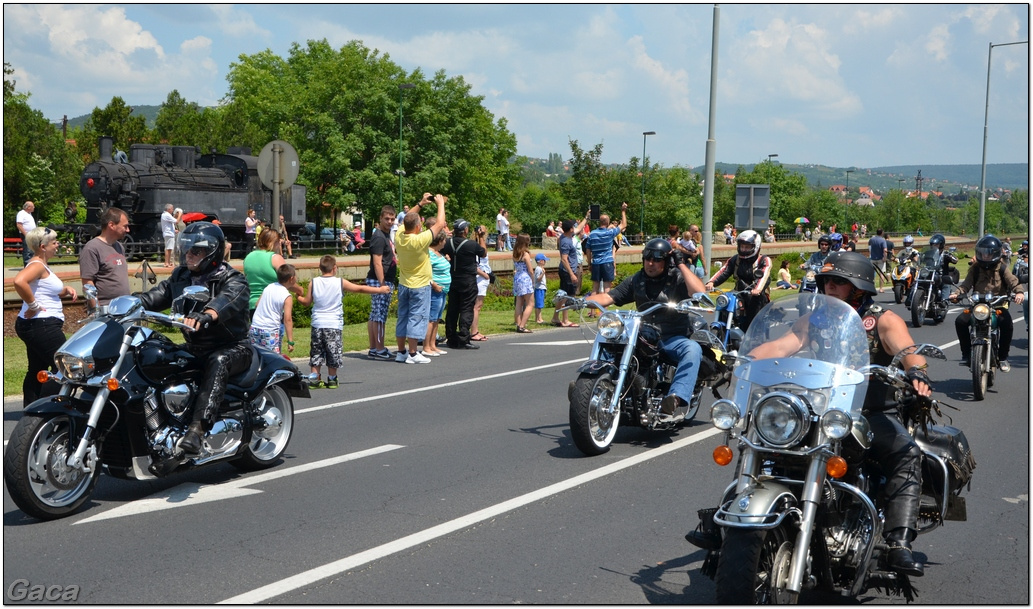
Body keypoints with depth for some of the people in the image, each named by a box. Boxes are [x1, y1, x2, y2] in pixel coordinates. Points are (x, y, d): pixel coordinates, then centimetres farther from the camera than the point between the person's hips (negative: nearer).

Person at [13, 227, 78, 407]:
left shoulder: (41, 265, 17)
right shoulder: (37, 265, -15)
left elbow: (50, 291, 30)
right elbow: (19, 281, -35)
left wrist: (66, 289, 10)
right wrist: (33, 305, -26)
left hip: (35, 327, 11)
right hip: (42, 325, -11)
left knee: (37, 371, 14)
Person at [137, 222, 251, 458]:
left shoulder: (232, 279, -11)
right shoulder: (181, 277, 12)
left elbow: (226, 301, -33)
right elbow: (156, 296, 2)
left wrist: (205, 316, -54)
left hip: (233, 348, -7)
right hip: (194, 348, 7)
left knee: (218, 362, -37)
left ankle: (196, 429, -47)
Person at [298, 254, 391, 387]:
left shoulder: (313, 282, 0)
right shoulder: (340, 283, -5)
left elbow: (307, 302, 7)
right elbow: (360, 289, 2)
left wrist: (298, 298, 29)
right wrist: (380, 289, 12)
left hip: (317, 324, 2)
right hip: (334, 324, -2)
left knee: (316, 353, 9)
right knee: (333, 353, 8)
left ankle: (314, 379, 7)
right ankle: (332, 379, 14)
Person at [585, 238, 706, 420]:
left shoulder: (677, 279, -1)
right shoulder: (636, 280, 12)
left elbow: (699, 292, -21)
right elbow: (608, 297, 7)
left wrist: (681, 265, -14)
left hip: (673, 341, -4)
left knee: (693, 349, -36)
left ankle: (676, 397, -50)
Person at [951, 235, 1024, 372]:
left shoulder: (1002, 268, 4)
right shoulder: (975, 269, 9)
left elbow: (1013, 282, -7)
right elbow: (967, 283, 0)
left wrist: (1019, 292, -28)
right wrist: (957, 293, -20)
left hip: (998, 304, -2)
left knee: (1007, 324, -31)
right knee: (960, 321, -22)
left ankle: (1003, 357, -14)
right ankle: (966, 353, -7)